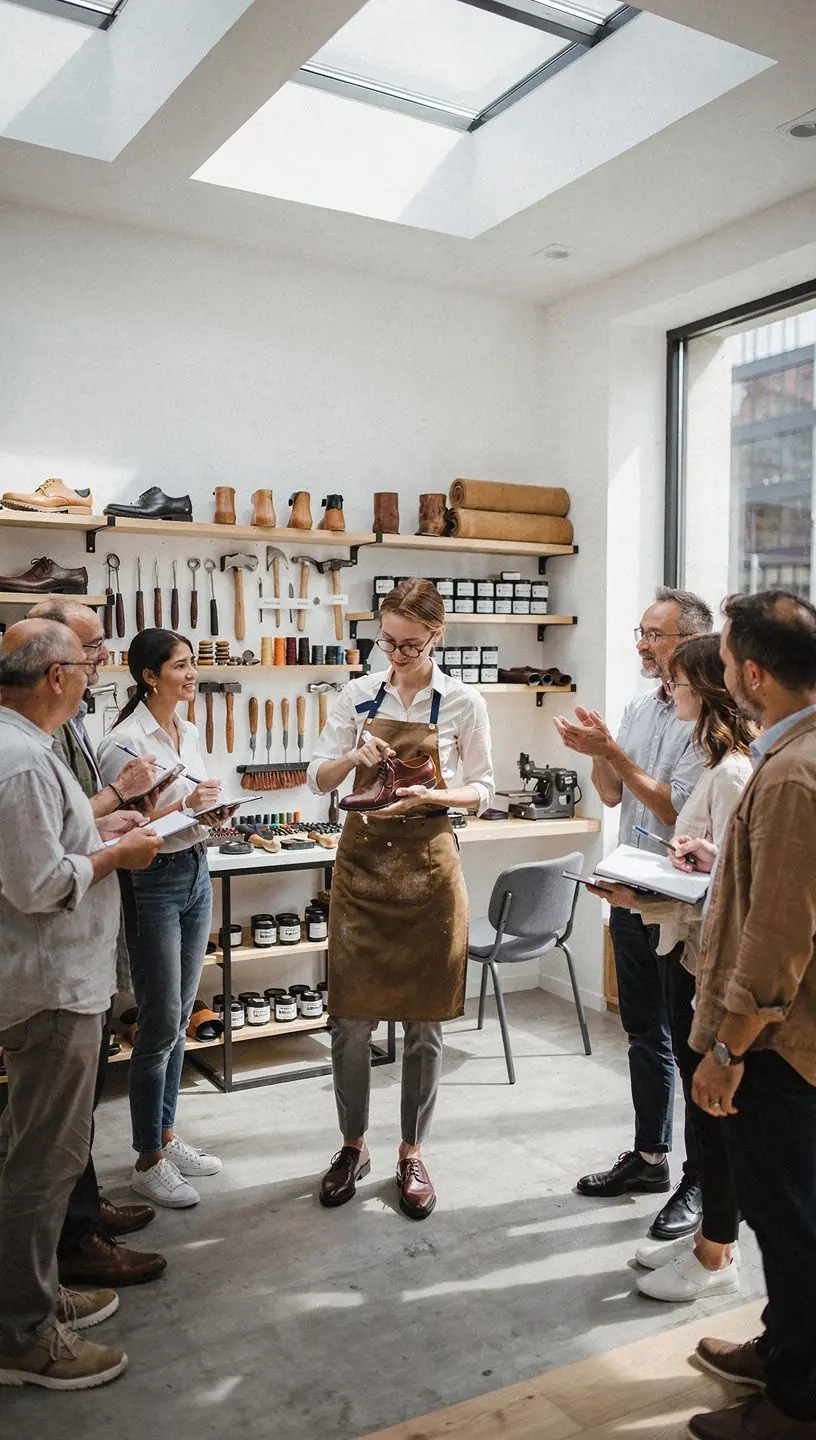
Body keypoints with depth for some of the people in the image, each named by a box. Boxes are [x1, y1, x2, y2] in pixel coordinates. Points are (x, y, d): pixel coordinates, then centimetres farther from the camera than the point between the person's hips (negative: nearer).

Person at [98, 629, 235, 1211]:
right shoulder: (125, 742, -16)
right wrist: (182, 809, -25)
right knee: (162, 1025, 0)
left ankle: (167, 1137, 30)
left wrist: (211, 814, 2)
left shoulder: (190, 732, 8)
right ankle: (149, 1162, 16)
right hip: (152, 885, -8)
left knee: (180, 1019, 15)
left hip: (196, 875, 8)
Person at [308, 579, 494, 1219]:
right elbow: (319, 779, 5)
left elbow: (483, 789, 3)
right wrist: (352, 756, -16)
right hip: (362, 859, 2)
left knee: (424, 1020, 8)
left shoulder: (463, 704, -2)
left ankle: (412, 1154, 26)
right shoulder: (358, 696, 3)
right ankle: (354, 1146, 26)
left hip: (427, 864, -1)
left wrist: (433, 794, -17)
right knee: (350, 1017, 5)